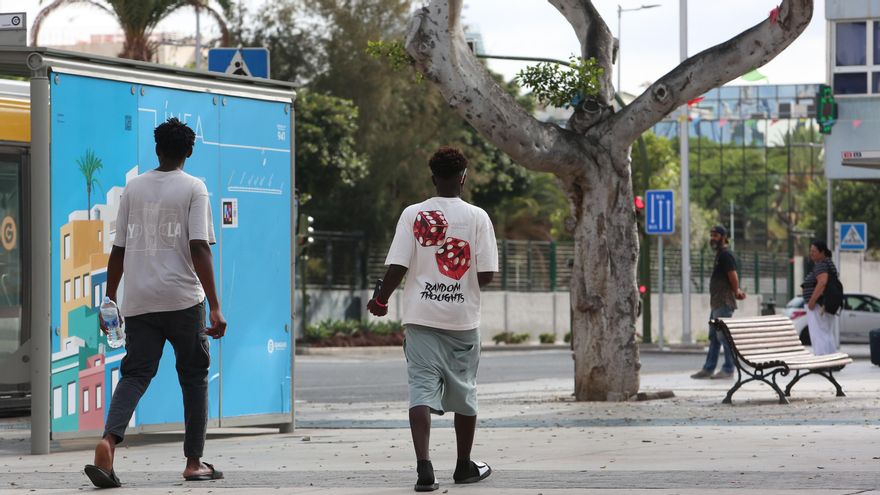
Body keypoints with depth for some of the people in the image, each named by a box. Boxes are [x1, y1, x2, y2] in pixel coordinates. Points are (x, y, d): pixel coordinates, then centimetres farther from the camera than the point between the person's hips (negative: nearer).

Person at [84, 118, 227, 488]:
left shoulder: (133, 188, 9)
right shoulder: (194, 188, -2)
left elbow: (118, 250, 9)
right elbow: (199, 248, -11)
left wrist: (110, 300, 18)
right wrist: (215, 306, -12)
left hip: (138, 301, 3)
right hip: (183, 298, -3)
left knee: (135, 374, 3)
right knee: (194, 377, 11)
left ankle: (108, 442, -23)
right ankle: (194, 462, 12)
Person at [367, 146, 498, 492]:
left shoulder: (413, 215, -3)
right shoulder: (477, 217, -4)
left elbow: (397, 267, -7)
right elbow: (486, 274, -6)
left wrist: (380, 301, 9)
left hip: (421, 318, 0)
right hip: (463, 319, 0)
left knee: (422, 389, -5)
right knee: (464, 392, 14)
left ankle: (424, 466, -21)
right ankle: (464, 466, 27)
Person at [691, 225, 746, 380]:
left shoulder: (726, 255, -13)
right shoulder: (719, 255, 19)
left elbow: (733, 277, -16)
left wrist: (736, 292, -2)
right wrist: (737, 291, 10)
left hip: (724, 303, -11)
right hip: (717, 303, 11)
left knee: (724, 336, -8)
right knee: (713, 337, 12)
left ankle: (728, 369, -6)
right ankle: (708, 369, 15)